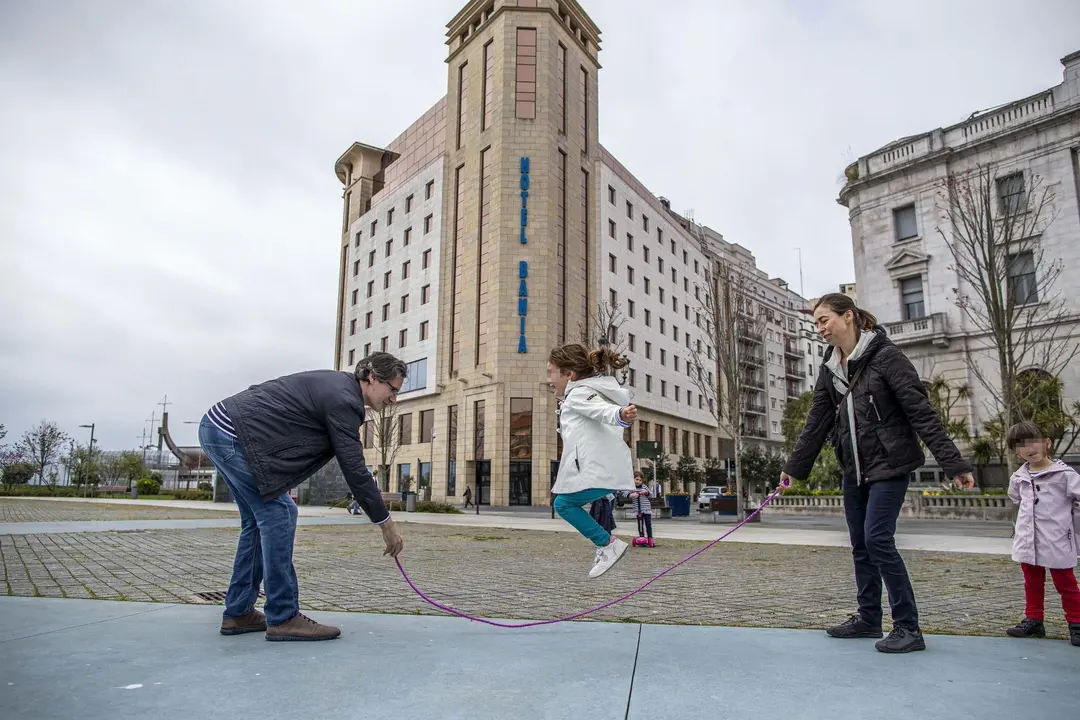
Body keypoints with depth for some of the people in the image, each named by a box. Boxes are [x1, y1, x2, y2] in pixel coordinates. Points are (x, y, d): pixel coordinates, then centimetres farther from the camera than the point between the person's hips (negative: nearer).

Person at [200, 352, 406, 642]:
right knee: (277, 513, -7)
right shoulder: (343, 400, -16)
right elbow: (353, 470, -15)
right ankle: (283, 618, -1)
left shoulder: (336, 384, 13)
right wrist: (386, 524, -8)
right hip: (232, 433, -11)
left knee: (258, 520, 14)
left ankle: (238, 613, 20)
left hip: (216, 425, 11)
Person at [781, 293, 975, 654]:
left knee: (877, 539, -12)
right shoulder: (830, 368, 7)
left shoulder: (885, 356, -13)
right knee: (860, 544, 11)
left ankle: (908, 628, 1)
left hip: (889, 464, -7)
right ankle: (868, 618, 25)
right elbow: (816, 423, 9)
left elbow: (921, 411, -15)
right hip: (854, 468, 7)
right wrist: (794, 468, 9)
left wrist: (953, 463, -19)